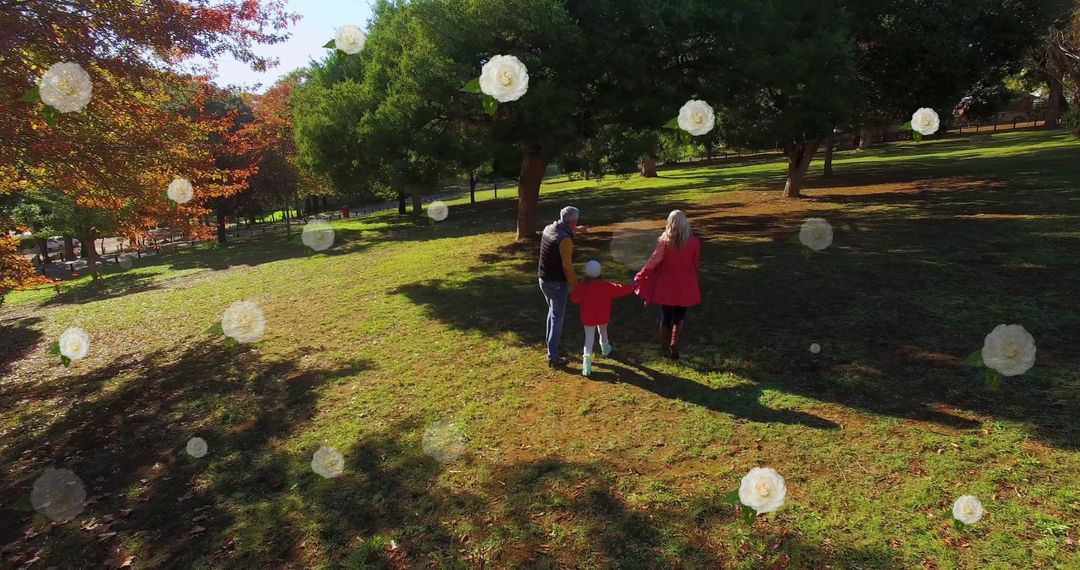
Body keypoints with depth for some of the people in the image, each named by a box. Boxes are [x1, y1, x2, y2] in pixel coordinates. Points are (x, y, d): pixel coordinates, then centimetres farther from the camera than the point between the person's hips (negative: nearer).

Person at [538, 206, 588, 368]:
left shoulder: (549, 228, 2)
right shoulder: (565, 239, -24)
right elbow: (567, 266, -22)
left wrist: (578, 230, 39)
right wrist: (575, 284, -10)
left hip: (543, 280, 8)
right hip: (557, 283, -8)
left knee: (552, 311, 26)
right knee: (557, 318, 1)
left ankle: (551, 343, 40)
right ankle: (553, 357, 5)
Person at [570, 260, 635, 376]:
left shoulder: (583, 286, -14)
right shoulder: (606, 285, -12)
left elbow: (574, 299, -13)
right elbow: (619, 289, -4)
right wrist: (631, 288, 12)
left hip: (588, 318, -1)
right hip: (602, 317, 1)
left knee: (589, 338, 1)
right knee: (603, 332, 28)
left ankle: (587, 360, -18)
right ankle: (605, 349, 54)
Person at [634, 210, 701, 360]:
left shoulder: (664, 241, -11)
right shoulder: (694, 242, -9)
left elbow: (654, 261, -13)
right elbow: (696, 264, 1)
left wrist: (640, 277, -6)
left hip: (666, 285, 0)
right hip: (684, 286, 0)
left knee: (666, 317, 13)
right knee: (679, 316, 15)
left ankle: (665, 349, 23)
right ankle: (674, 343, -7)